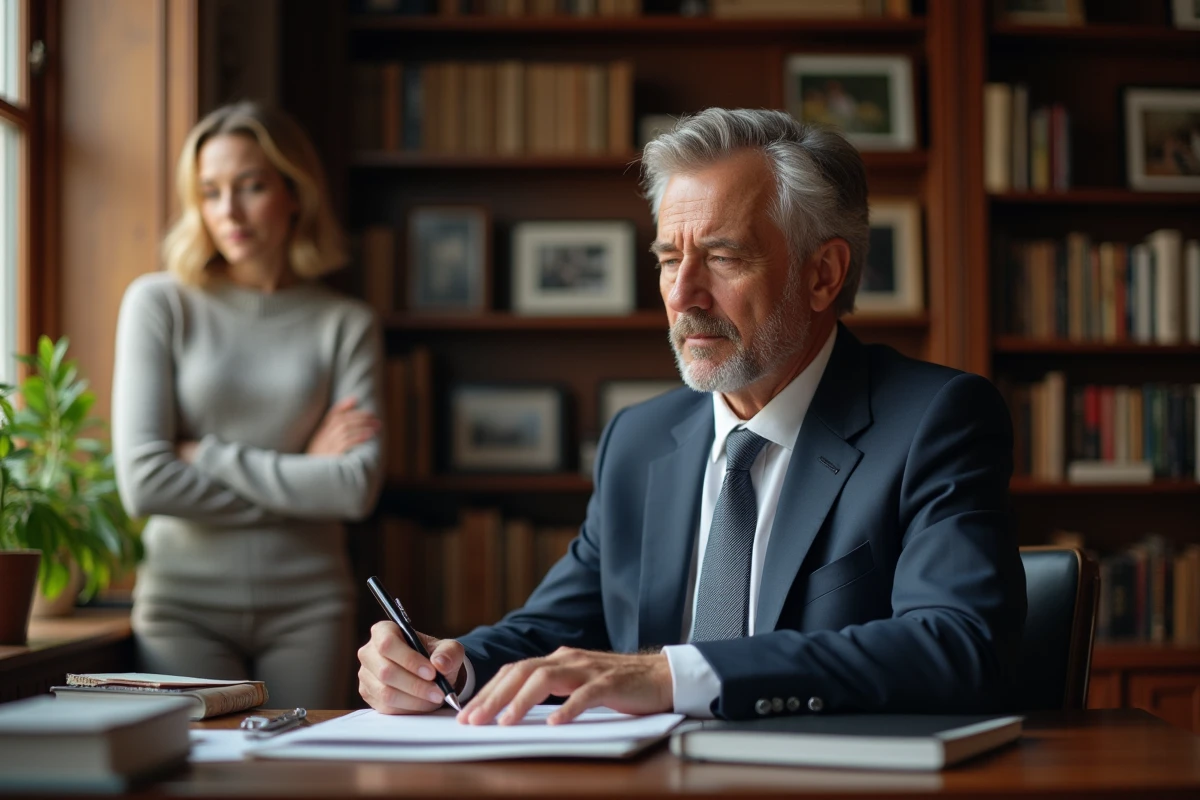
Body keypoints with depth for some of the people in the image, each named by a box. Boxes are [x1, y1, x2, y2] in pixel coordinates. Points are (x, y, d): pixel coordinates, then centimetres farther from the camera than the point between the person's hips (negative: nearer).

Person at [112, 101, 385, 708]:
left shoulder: (346, 324, 3)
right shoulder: (159, 303, -1)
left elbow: (359, 488, -9)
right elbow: (143, 483, -11)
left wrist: (208, 455, -10)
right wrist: (299, 478, -6)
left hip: (306, 608, 1)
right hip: (184, 606, -1)